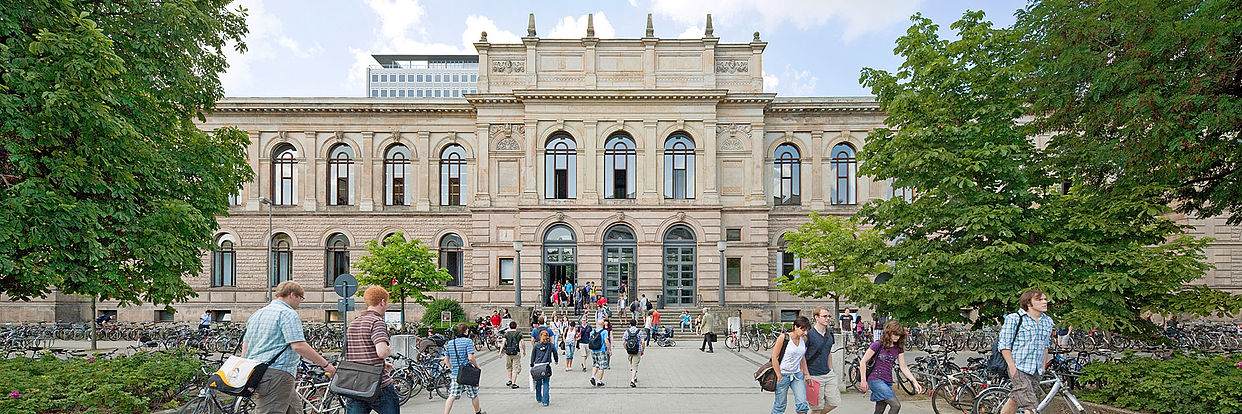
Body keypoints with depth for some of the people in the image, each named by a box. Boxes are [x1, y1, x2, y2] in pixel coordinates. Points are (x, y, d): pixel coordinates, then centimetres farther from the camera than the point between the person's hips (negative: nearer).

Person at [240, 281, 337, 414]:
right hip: (276, 373, -10)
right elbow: (298, 346, -18)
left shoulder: (257, 314, 21)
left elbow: (245, 346, 26)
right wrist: (325, 364, -13)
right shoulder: (288, 314, -9)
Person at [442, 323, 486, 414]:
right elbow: (470, 358, -18)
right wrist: (477, 366, -2)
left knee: (452, 396, 3)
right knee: (474, 395, 14)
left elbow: (446, 360, 9)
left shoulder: (449, 343, 7)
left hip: (455, 373, 4)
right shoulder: (468, 341, -10)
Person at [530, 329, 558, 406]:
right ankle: (545, 401, -5)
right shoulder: (551, 345, -1)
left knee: (538, 383, 17)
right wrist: (556, 361, 32)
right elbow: (555, 354, 14)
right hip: (547, 367, -1)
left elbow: (532, 357, 3)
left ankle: (539, 398, 32)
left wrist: (532, 365, 12)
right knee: (546, 384, 2)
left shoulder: (536, 346, -2)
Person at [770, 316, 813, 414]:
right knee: (780, 405, 4)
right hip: (783, 375, -5)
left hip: (797, 375, 5)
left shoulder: (804, 339, 2)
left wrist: (804, 373, 14)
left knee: (802, 404, -4)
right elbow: (774, 357, -11)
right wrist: (779, 376, -10)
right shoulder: (783, 338, -14)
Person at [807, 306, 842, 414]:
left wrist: (831, 371, 17)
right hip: (814, 376, -7)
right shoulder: (809, 334, -14)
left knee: (835, 402, 7)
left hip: (828, 374, 7)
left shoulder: (830, 333, 7)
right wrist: (807, 375, -13)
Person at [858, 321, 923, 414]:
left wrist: (915, 382, 0)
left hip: (888, 382, 6)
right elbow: (863, 362, -6)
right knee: (896, 405, -21)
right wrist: (863, 381, -8)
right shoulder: (878, 345, -9)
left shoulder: (899, 348, 9)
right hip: (876, 380, -6)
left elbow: (903, 367, 12)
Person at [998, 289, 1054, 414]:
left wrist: (1043, 366, 15)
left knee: (1015, 401, 11)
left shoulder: (1048, 321, 12)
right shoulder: (1014, 319, -9)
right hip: (1019, 370, -6)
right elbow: (1004, 345, -10)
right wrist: (1012, 368, -15)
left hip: (1036, 372, 6)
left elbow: (1046, 346, 21)